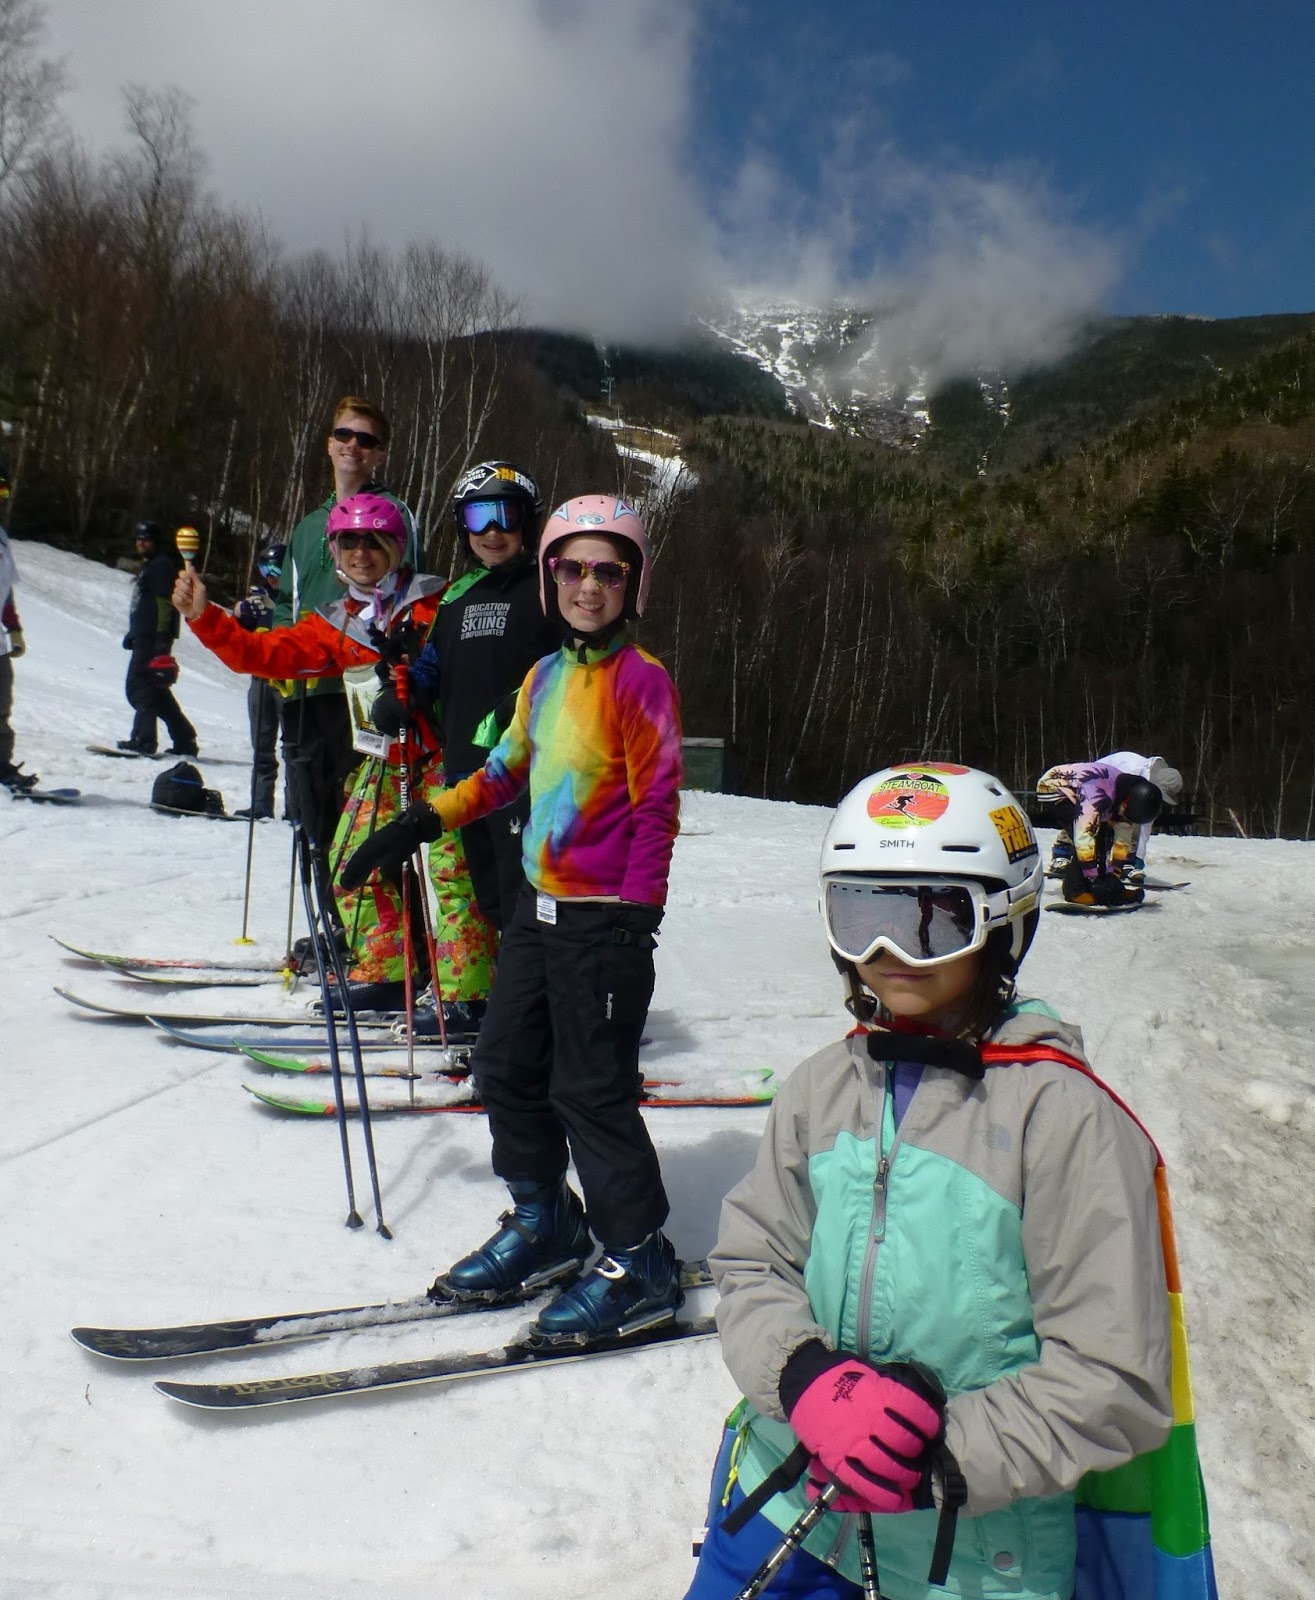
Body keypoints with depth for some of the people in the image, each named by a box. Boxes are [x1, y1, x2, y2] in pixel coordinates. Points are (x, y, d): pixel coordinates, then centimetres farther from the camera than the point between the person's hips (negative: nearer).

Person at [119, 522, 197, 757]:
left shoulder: (161, 565, -9)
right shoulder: (149, 565, 23)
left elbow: (165, 603, -17)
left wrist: (162, 638, -23)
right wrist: (134, 632, 27)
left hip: (153, 638, -10)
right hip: (145, 637, 10)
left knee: (139, 686, -11)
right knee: (155, 689, 12)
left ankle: (144, 739, -12)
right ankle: (184, 740, 14)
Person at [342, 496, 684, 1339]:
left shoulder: (642, 679, -10)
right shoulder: (545, 675, 11)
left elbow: (658, 806, -13)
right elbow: (506, 771, 20)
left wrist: (635, 919, -17)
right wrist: (417, 824, 15)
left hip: (605, 919, -8)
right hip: (539, 906, 8)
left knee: (591, 1093, -3)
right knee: (508, 1070, 14)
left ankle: (641, 1264, 13)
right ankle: (544, 1224, 32)